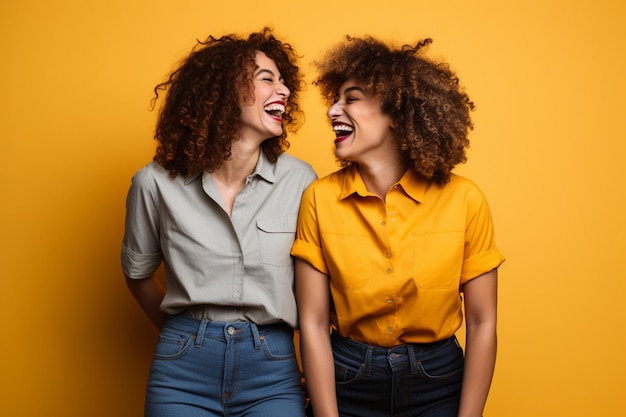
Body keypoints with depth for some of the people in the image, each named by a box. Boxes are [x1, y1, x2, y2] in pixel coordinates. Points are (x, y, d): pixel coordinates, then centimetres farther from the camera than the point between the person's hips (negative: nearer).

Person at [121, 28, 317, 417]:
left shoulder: (299, 180, -7)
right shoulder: (156, 182, -6)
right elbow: (138, 272, 10)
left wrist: (315, 373, 1)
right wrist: (185, 332, 11)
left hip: (272, 371, 0)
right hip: (183, 371, 0)